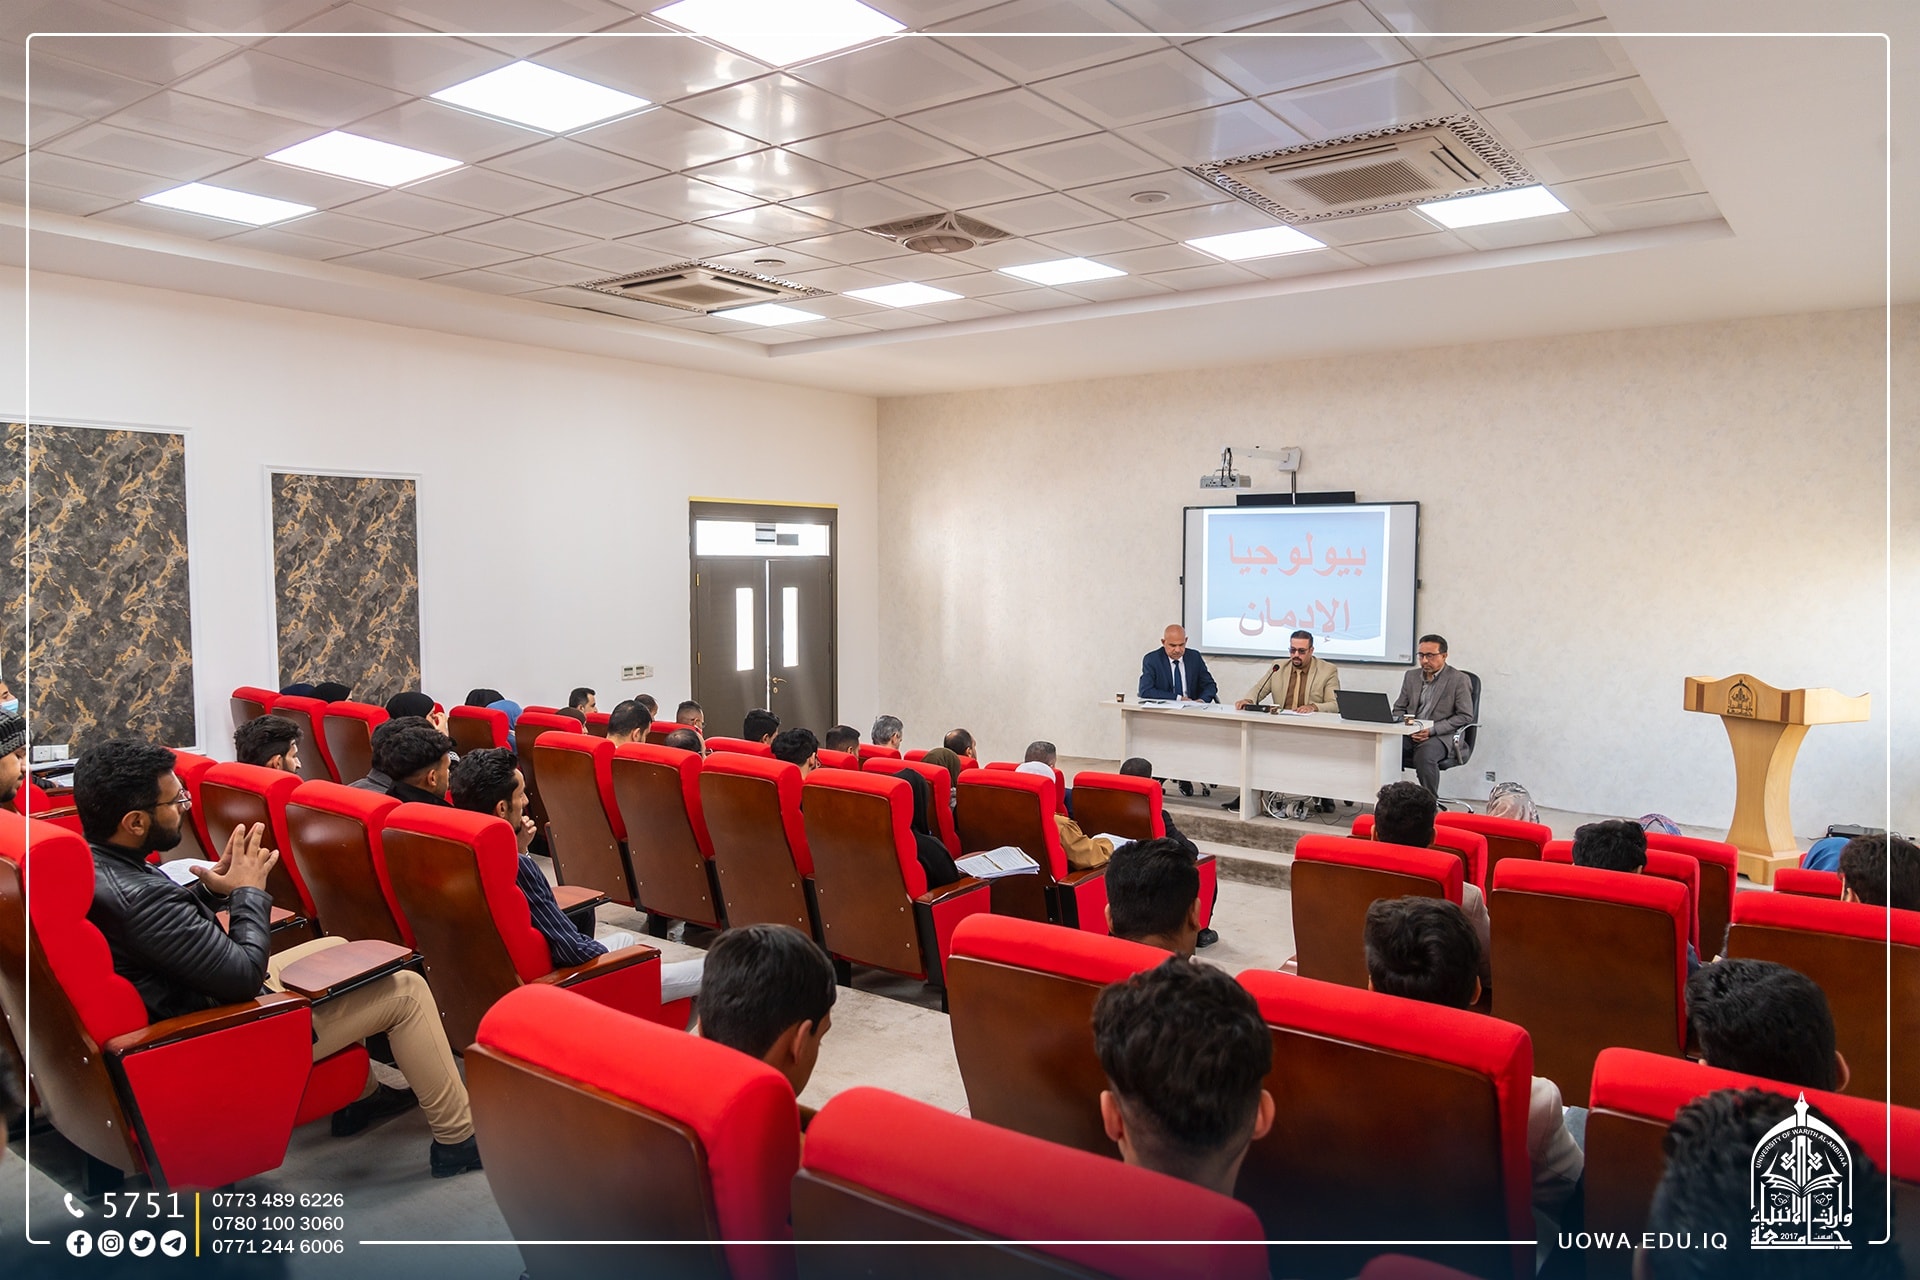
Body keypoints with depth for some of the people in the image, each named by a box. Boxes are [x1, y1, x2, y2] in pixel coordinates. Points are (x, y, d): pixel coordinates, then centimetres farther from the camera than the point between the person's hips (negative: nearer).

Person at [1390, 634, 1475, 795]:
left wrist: (1432, 730, -15)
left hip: (1443, 736, -5)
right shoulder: (1411, 676, 16)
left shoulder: (1459, 679, 0)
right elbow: (1398, 709, 18)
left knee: (1424, 755, -37)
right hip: (1411, 734, 5)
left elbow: (1465, 716, -5)